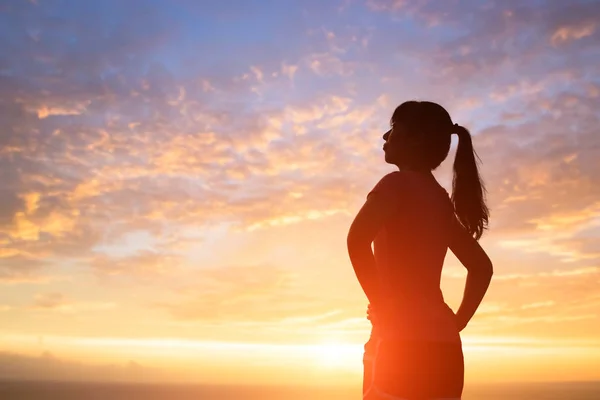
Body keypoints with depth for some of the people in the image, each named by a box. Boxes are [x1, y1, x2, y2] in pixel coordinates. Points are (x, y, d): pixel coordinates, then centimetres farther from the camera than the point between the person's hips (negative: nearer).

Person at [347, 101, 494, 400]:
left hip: (404, 342, -8)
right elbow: (482, 266, 25)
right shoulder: (441, 199, 17)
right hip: (442, 345, 8)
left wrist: (381, 303, -14)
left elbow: (357, 240, -25)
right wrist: (456, 323, 18)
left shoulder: (399, 183, -6)